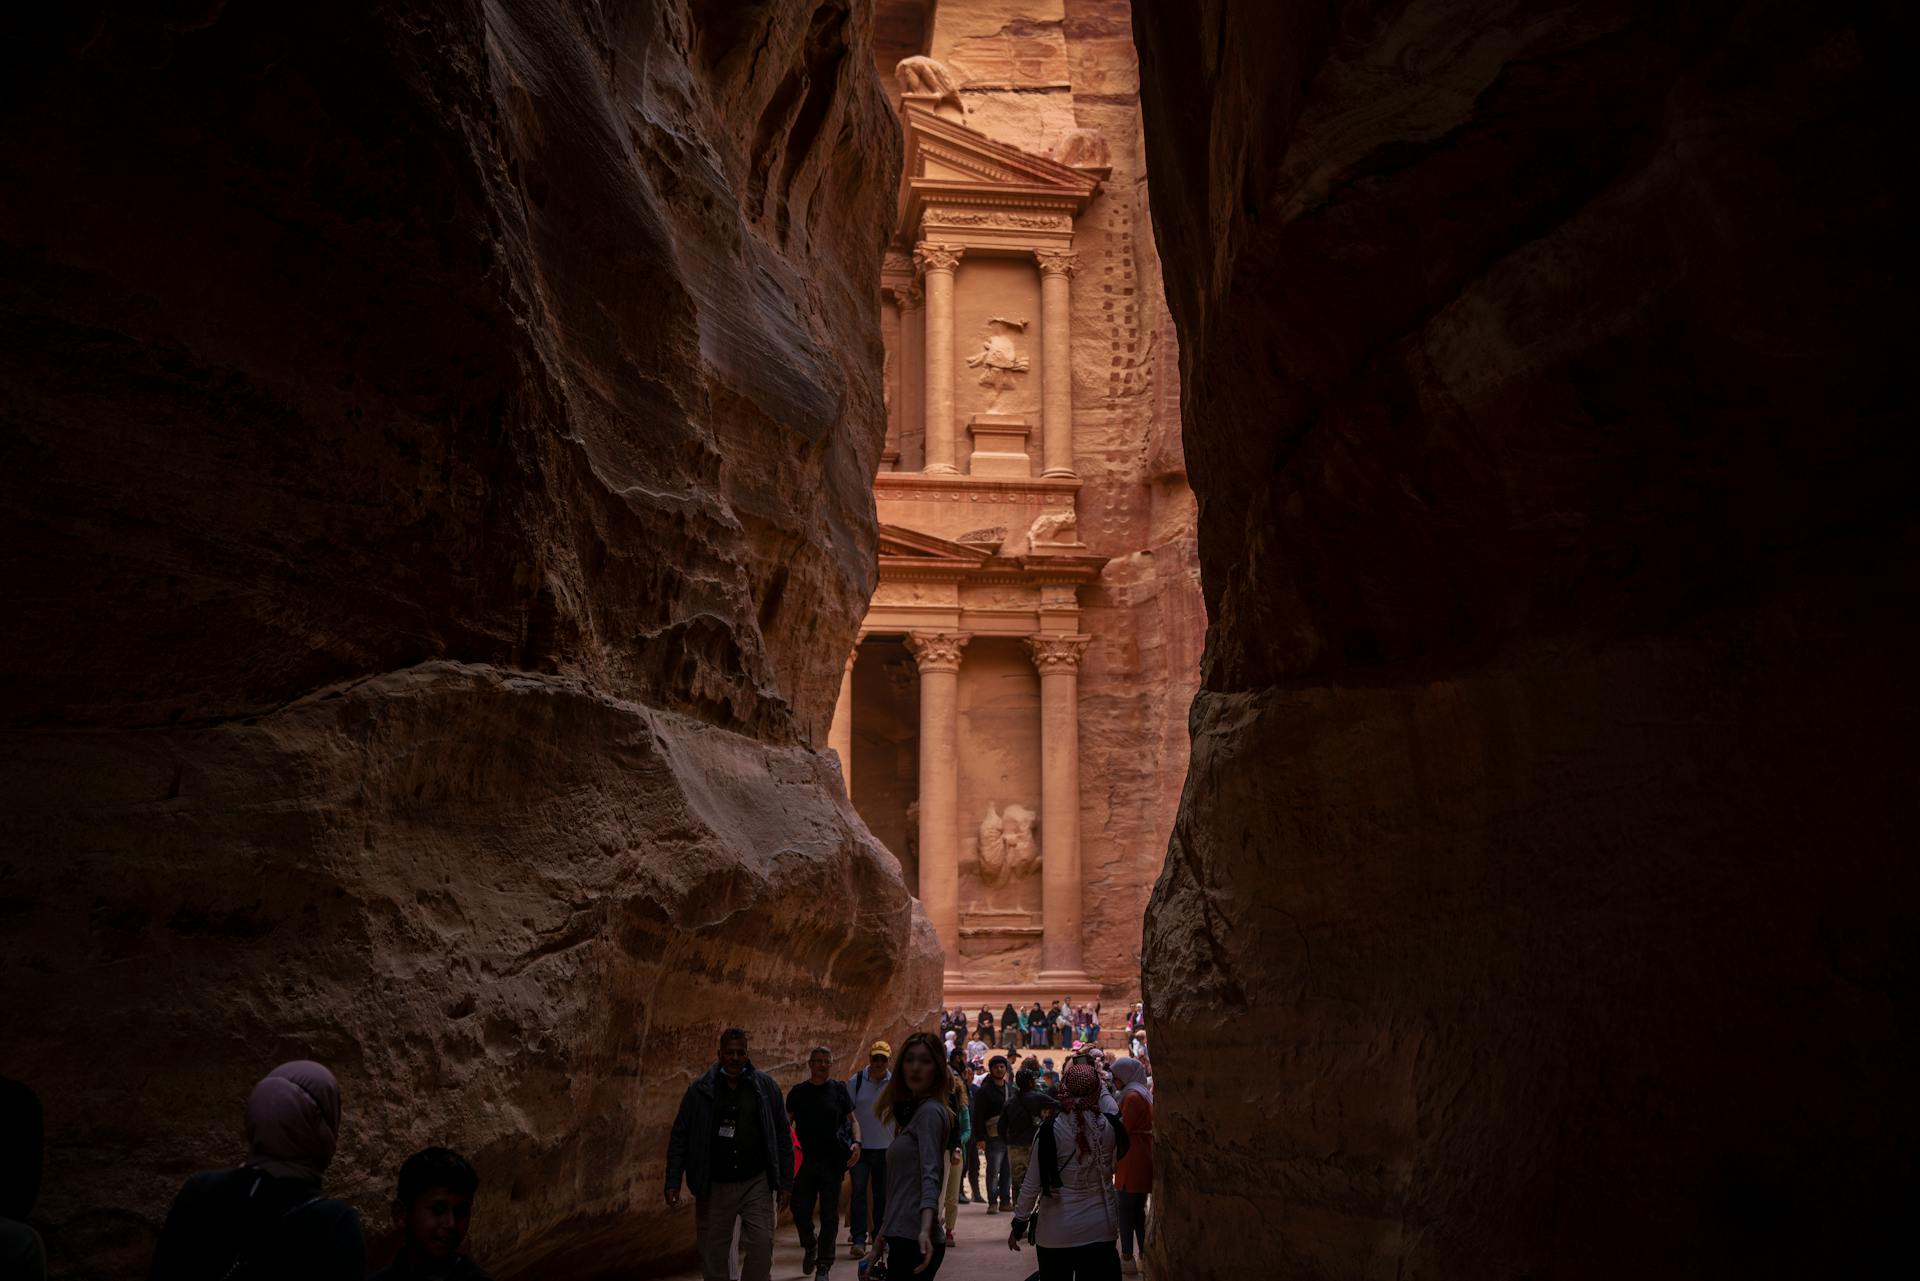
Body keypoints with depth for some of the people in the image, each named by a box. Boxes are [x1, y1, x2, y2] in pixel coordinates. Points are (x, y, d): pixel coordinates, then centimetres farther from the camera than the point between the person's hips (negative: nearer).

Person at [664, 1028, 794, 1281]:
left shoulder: (765, 1086, 4)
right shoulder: (700, 1090, 2)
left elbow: (782, 1136, 6)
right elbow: (680, 1137, 4)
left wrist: (784, 1183, 3)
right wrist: (673, 1183, -3)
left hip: (756, 1183, 0)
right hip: (714, 1185, 0)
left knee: (761, 1243, -13)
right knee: (713, 1254, 4)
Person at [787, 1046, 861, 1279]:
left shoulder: (839, 1089, 4)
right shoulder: (798, 1092, 7)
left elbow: (852, 1120, 7)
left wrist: (856, 1142, -11)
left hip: (833, 1161, -1)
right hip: (805, 1160, 1)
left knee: (829, 1214, 1)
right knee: (800, 1210, 2)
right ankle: (810, 1246, 32)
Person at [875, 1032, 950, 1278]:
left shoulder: (930, 1112, -9)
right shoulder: (911, 1111, 18)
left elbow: (930, 1175, -22)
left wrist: (925, 1230, -34)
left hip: (915, 1240, -9)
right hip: (903, 1237, 9)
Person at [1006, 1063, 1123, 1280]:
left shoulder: (1050, 1131, -14)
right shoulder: (1108, 1128, -7)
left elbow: (1032, 1185, -10)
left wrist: (1018, 1225, 1)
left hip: (1056, 1232, -2)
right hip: (1100, 1229, 2)